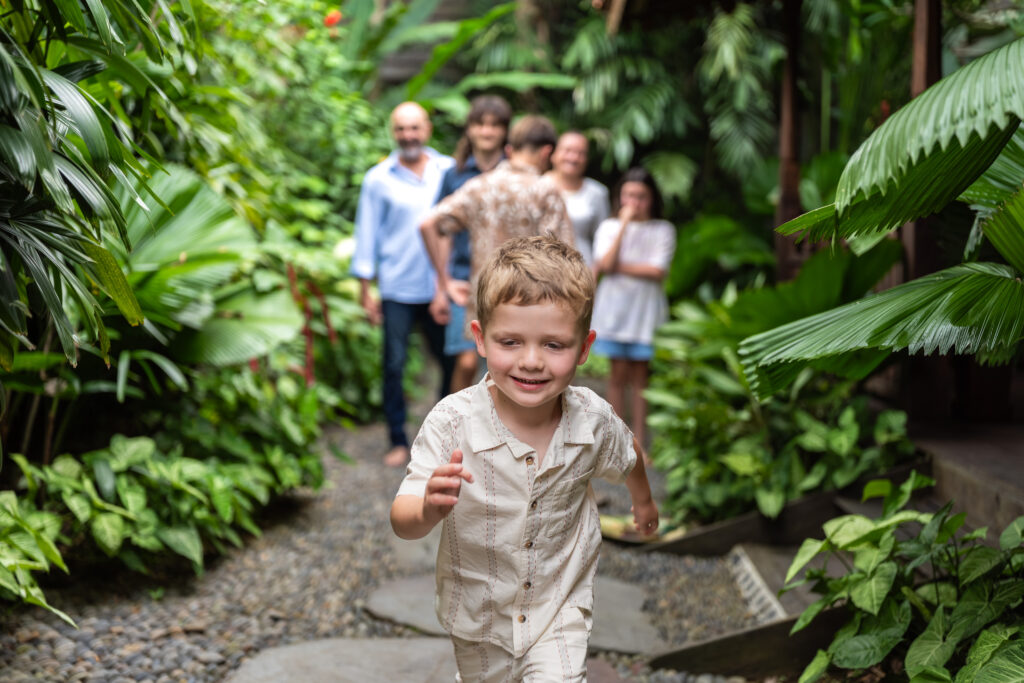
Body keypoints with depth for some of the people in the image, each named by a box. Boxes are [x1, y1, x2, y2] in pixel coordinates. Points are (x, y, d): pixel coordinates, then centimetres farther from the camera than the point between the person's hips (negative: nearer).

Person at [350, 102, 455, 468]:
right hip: (397, 289, -1)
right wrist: (365, 289, 0)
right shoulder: (378, 179, 2)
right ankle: (398, 441, 12)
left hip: (440, 287, 1)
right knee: (394, 365, 1)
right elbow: (367, 232, 4)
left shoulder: (450, 170, 4)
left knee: (452, 361, 8)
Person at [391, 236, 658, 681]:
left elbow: (627, 456, 5)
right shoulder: (452, 422, -28)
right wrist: (429, 509, -53)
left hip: (560, 604, 0)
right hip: (478, 608, 0)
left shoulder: (593, 419, -20)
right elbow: (402, 522, -30)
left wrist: (643, 500, 24)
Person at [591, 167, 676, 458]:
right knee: (619, 373, 1)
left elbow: (657, 271, -9)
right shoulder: (609, 227, 5)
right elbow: (604, 265, -11)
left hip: (646, 310, 0)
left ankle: (638, 442, 8)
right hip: (614, 306, 1)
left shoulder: (662, 230, 3)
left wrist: (619, 267, -9)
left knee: (640, 373, 2)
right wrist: (624, 224, -11)